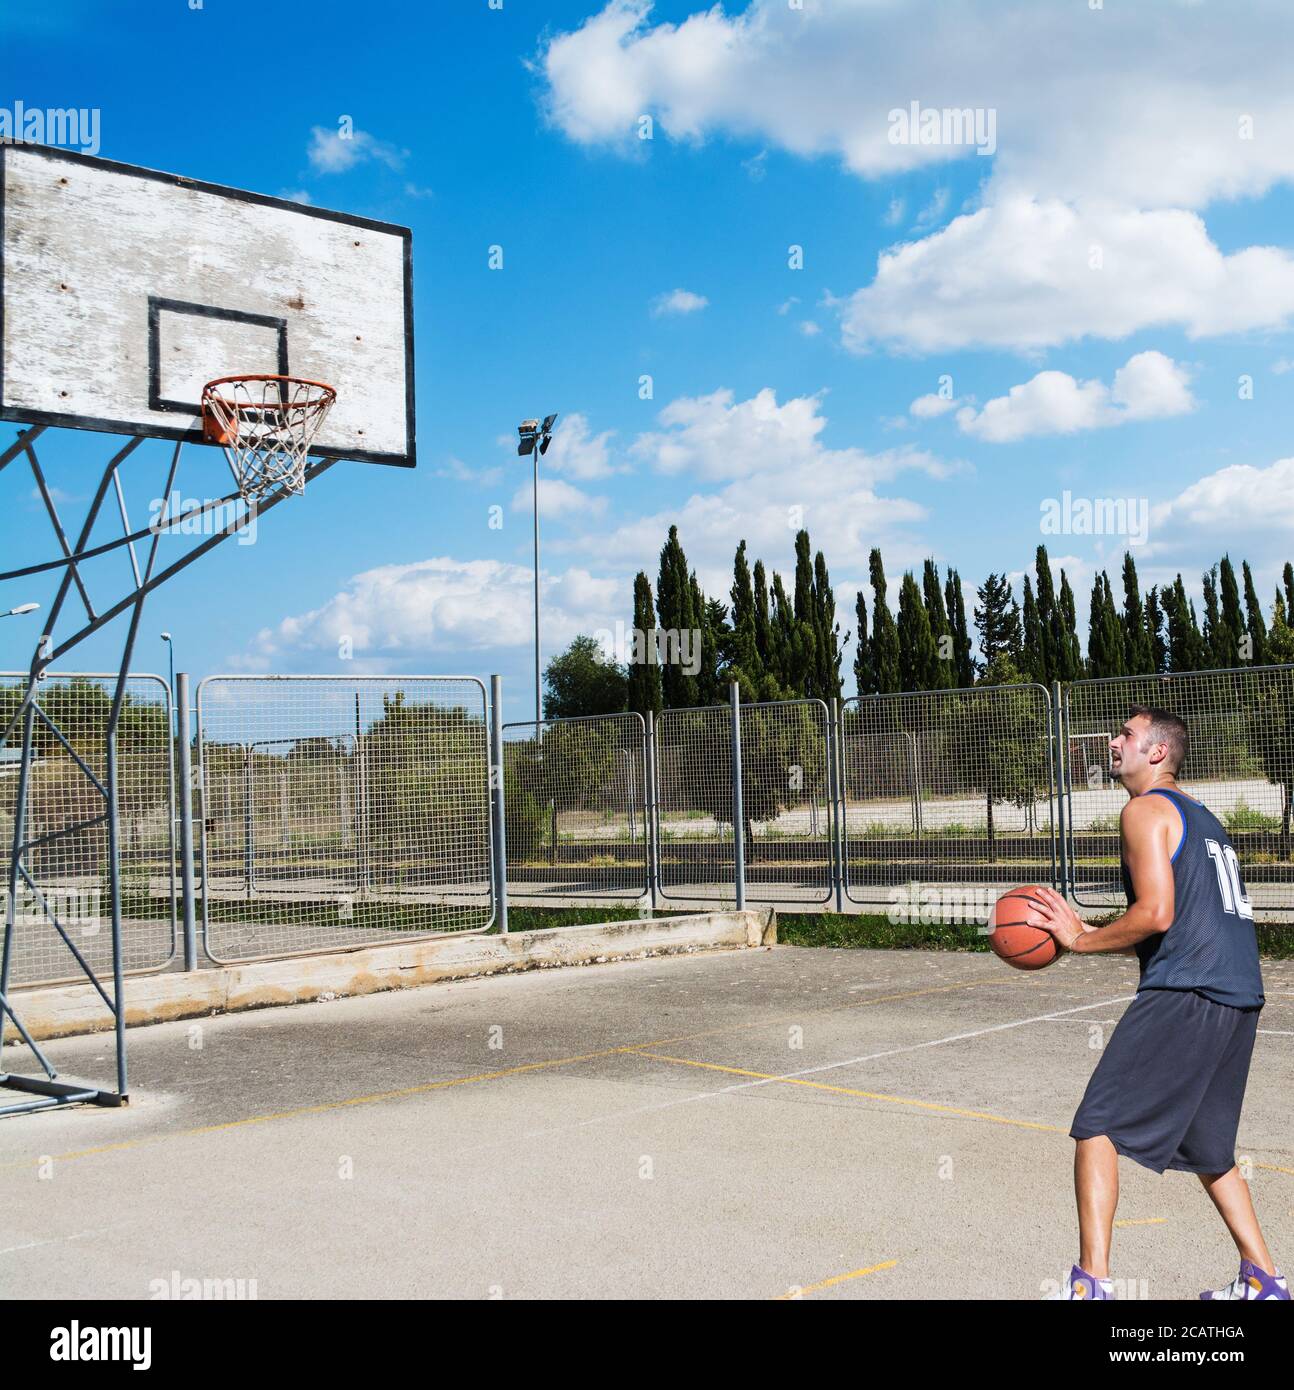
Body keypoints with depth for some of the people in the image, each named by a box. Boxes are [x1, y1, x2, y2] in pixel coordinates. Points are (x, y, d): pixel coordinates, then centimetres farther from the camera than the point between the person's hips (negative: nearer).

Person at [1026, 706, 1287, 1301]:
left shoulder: (1146, 809, -4)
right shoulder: (1200, 818, 25)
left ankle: (1092, 1284, -11)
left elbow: (1156, 914, -16)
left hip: (1184, 994, -9)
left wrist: (1081, 940, -3)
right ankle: (1263, 1281, 24)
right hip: (1239, 997, 9)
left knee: (1095, 1128, -6)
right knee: (1207, 1147, 23)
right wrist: (1086, 930, 21)